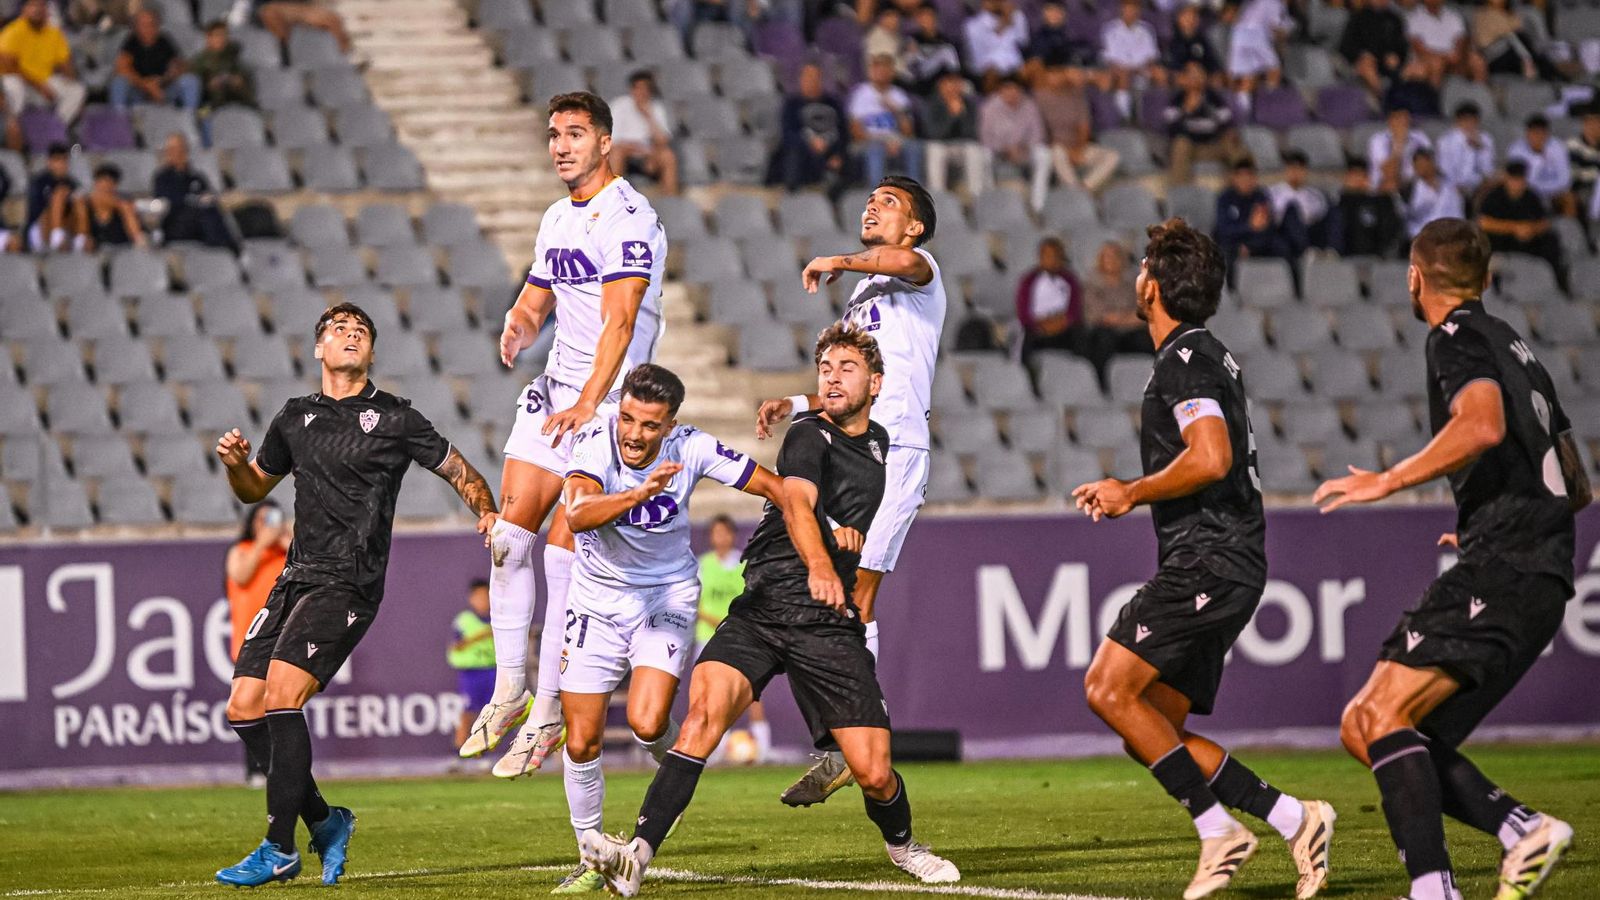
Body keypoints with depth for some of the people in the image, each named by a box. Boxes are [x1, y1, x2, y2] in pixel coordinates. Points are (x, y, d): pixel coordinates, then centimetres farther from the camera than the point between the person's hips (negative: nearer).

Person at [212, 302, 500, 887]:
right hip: (297, 577, 6)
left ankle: (279, 850, -14)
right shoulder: (295, 418, 16)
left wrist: (488, 514, -9)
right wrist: (235, 462, 6)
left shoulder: (395, 419, 2)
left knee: (282, 697, -20)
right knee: (244, 709, -2)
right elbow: (254, 488, 28)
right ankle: (324, 822, 14)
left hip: (349, 585, -6)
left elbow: (462, 473, 9)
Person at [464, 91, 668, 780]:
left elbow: (621, 319, -21)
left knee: (564, 544, -9)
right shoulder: (557, 219, 16)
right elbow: (535, 300, 22)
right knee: (510, 531, -2)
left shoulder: (626, 217, -13)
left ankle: (550, 710, -3)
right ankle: (510, 686, 7)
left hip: (609, 395, -8)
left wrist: (588, 402, -31)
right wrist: (518, 328, -3)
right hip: (554, 387, 8)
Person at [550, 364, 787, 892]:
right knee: (582, 743, 0)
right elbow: (578, 515, -41)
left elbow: (776, 488, -11)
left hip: (668, 595, -1)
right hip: (599, 597, 1)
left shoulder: (691, 449, -18)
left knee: (647, 723, -22)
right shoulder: (596, 444, -22)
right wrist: (641, 493, -55)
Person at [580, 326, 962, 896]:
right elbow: (796, 501, -24)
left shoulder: (880, 444, 17)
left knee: (874, 773, -6)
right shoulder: (810, 435, -2)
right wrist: (818, 566, -40)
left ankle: (901, 844, 28)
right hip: (762, 609, -4)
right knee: (704, 707, -29)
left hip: (831, 624, 4)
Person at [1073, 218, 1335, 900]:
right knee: (1153, 733, 6)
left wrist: (1133, 494, -11)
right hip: (1228, 563, 10)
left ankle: (1217, 828, -17)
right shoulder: (1211, 357, 22)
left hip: (1206, 561, -10)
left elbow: (1211, 459, -24)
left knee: (1109, 689, -16)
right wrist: (1128, 495, 23)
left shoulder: (1184, 360, -10)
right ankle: (1291, 819, 1)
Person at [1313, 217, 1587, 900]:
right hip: (1540, 575, 9)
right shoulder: (1515, 349, 26)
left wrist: (1389, 481, -15)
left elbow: (1484, 426, -23)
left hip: (1501, 572, -9)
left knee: (1384, 715, -19)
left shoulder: (1458, 336, -2)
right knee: (1363, 728, 6)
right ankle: (1524, 830, -5)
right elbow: (1577, 488, 30)